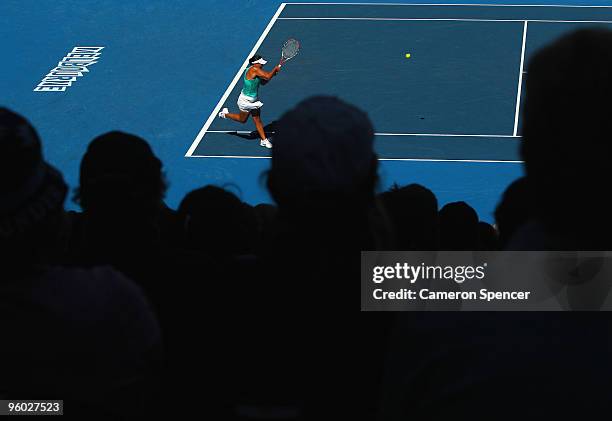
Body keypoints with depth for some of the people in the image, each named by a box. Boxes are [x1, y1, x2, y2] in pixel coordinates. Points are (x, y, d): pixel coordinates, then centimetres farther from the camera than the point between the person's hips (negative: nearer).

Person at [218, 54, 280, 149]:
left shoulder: (256, 70, 1)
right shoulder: (254, 69, -29)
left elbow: (263, 82, 11)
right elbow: (268, 76, -34)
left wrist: (272, 74, -3)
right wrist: (275, 69, -17)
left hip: (254, 100, 8)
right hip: (246, 101, -8)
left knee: (257, 120, 12)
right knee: (242, 120, 16)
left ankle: (264, 140, 17)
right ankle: (226, 114, 37)